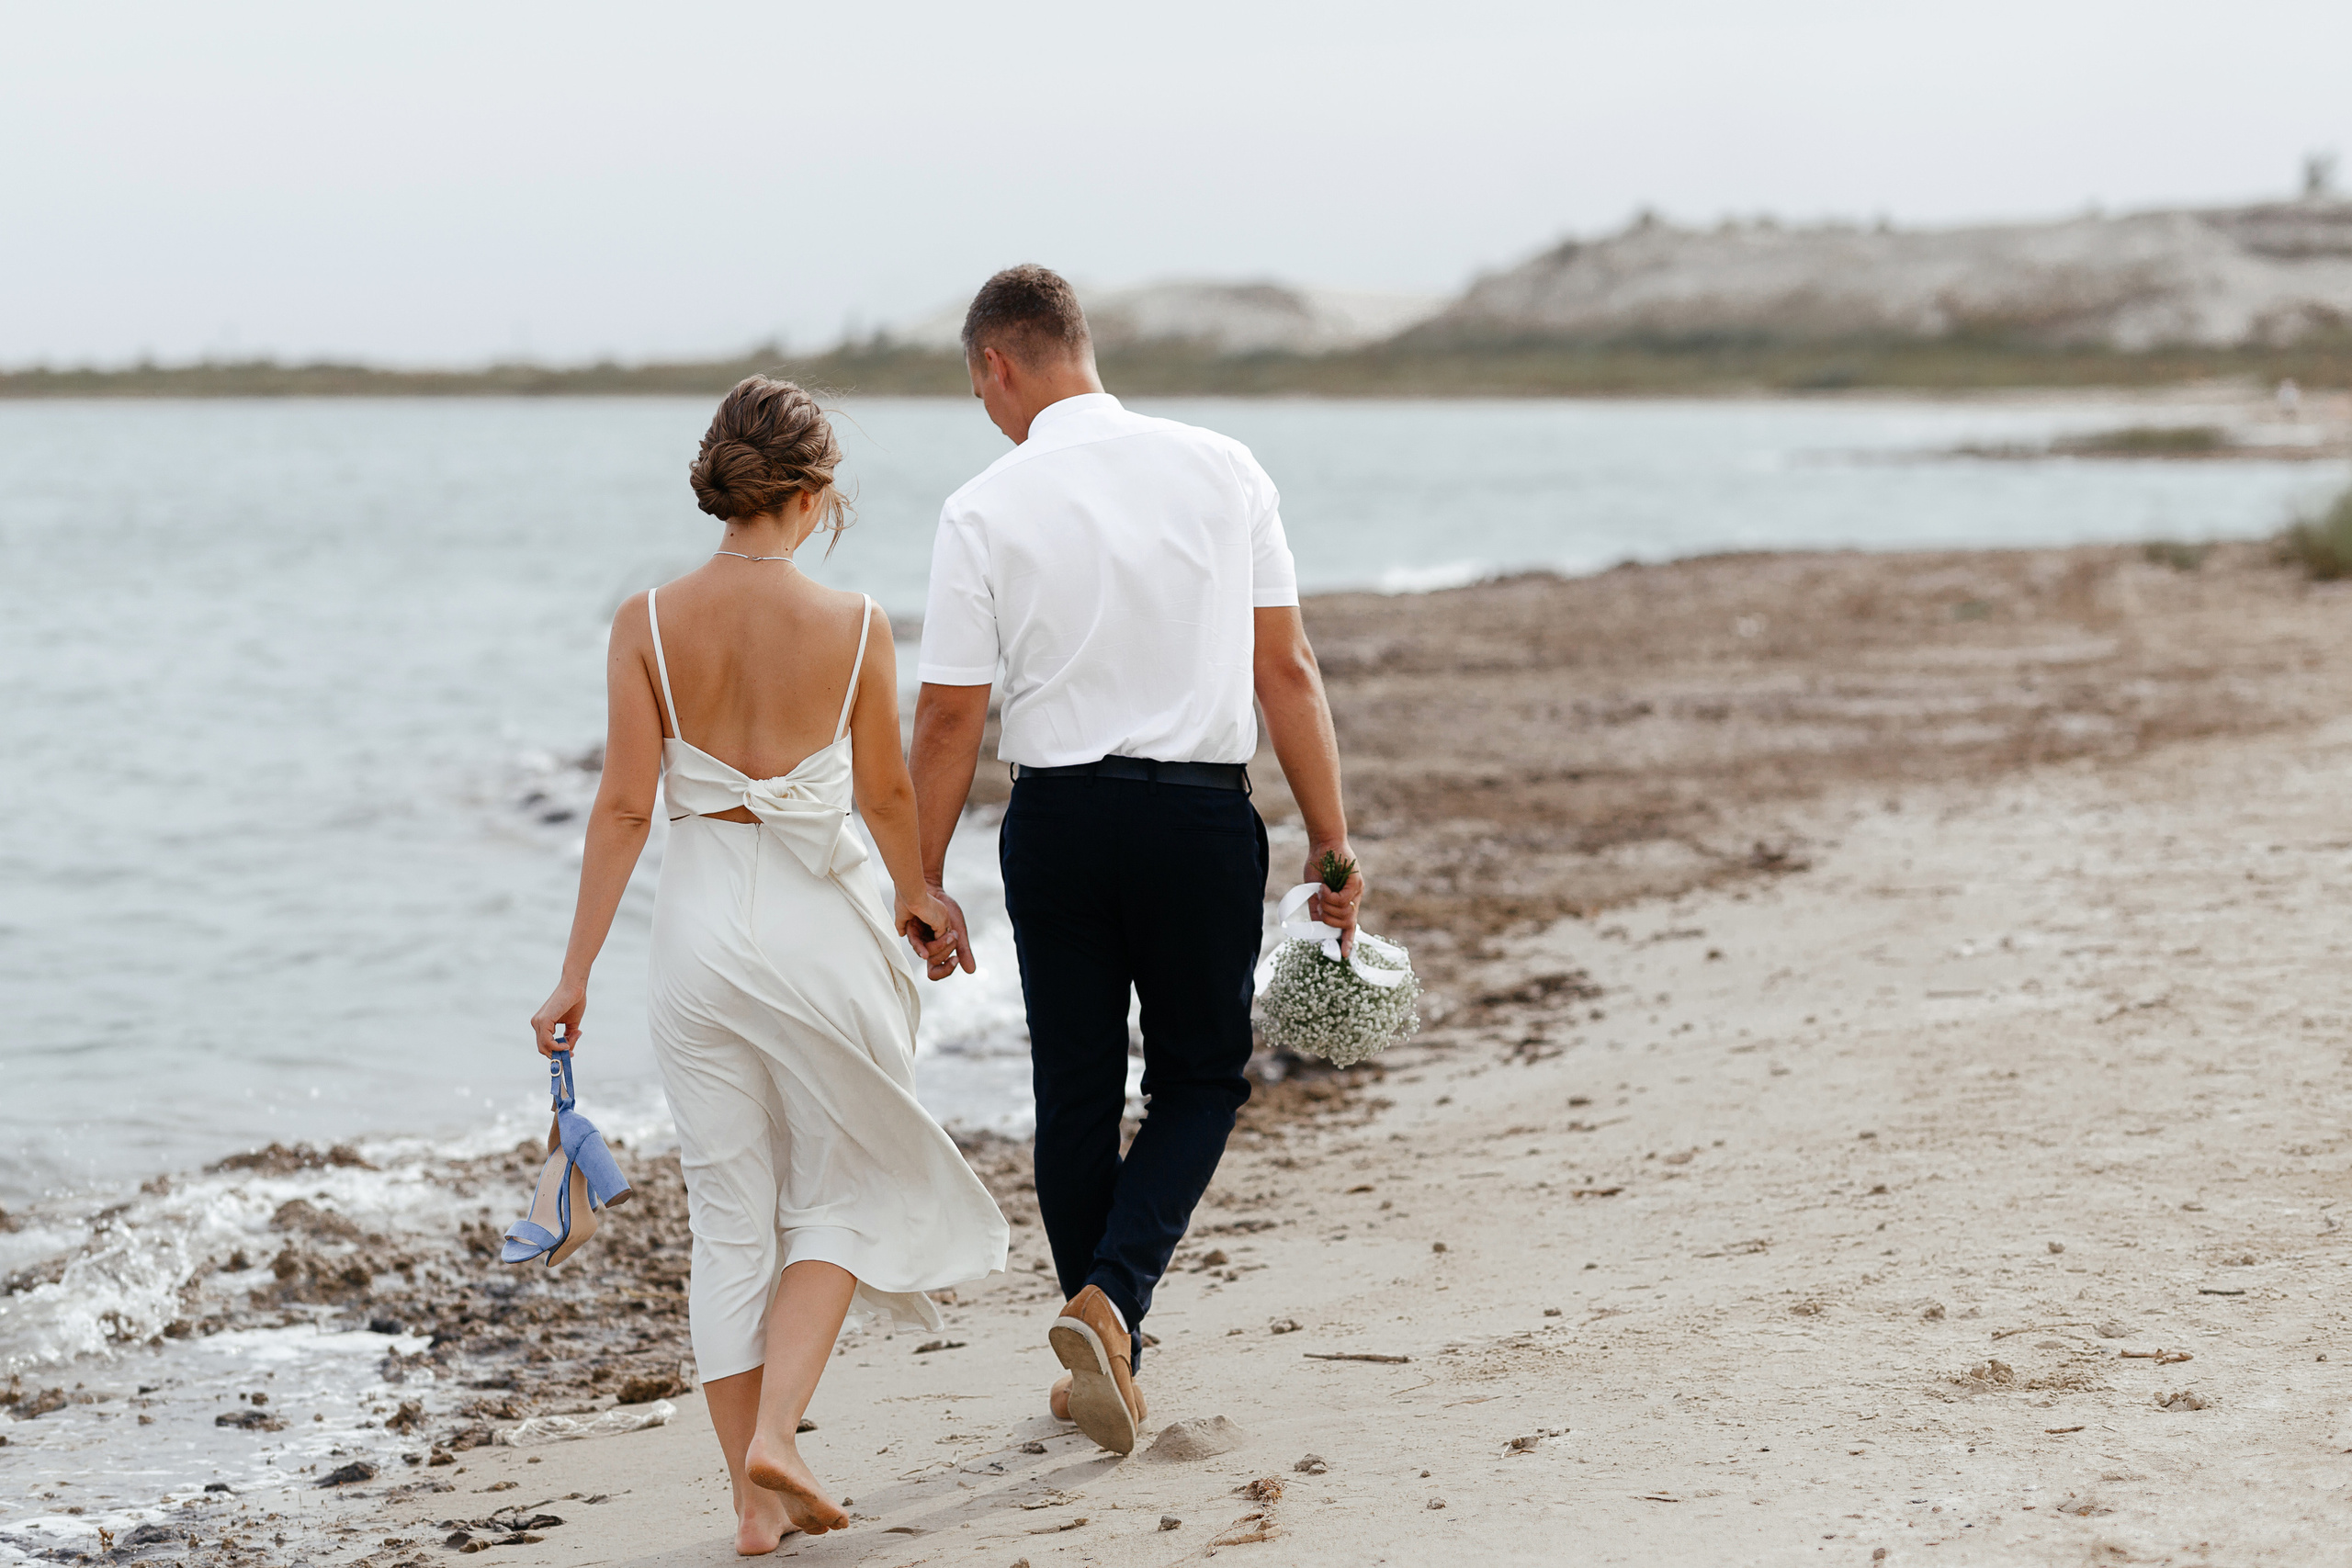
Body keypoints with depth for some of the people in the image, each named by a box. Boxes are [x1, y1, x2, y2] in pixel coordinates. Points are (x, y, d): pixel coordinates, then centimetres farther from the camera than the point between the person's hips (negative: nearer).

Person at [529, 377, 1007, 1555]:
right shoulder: (851, 625, -9)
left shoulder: (648, 624, -6)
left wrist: (576, 971, 1)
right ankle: (775, 1434, -2)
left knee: (729, 1214, 11)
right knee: (842, 1192, 16)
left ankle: (756, 1497, 15)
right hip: (817, 919, -2)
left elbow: (623, 807, -6)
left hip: (700, 923, 2)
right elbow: (885, 796, 2)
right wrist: (918, 895, 22)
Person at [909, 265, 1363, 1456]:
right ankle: (1111, 1301, -7)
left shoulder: (985, 510, -6)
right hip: (1203, 816, 0)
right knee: (1201, 1079, 15)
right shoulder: (1222, 469, -1)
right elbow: (1286, 669, -1)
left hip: (1058, 818, 0)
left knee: (1075, 1096, 13)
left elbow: (948, 720, -4)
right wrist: (1330, 839, 4)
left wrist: (925, 883, 6)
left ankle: (1106, 1366, 21)